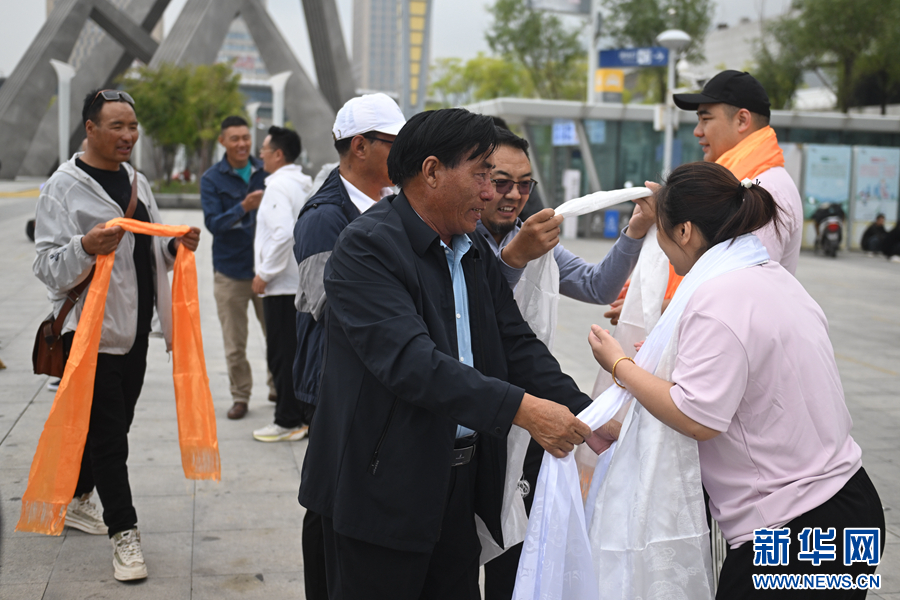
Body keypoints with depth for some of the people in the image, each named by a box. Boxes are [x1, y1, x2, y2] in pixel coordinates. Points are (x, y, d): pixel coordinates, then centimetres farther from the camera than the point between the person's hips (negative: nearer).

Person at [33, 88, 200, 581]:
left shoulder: (137, 182, 13)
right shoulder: (64, 186, -9)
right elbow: (48, 266, -13)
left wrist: (176, 247, 1)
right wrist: (86, 247, -32)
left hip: (134, 325, 7)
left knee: (109, 423, 16)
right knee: (108, 433, -4)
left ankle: (74, 501, 36)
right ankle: (123, 532, 6)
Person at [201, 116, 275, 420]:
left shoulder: (265, 172, 5)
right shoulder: (211, 179, -1)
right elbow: (213, 223, -11)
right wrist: (243, 208, -25)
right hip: (230, 270, -1)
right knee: (235, 343, 4)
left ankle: (277, 386, 26)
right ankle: (240, 396, 17)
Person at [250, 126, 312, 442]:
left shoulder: (278, 185, -14)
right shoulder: (304, 184, 14)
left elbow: (283, 233, -26)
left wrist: (264, 273, -16)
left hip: (282, 284, -9)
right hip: (304, 281, 9)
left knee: (282, 354, -2)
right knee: (300, 352, 14)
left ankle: (288, 422, 4)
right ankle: (307, 415, 21)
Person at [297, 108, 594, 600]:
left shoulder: (476, 253, 11)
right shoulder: (366, 246, -16)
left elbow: (518, 345, 7)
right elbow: (410, 360, -27)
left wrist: (581, 415, -8)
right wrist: (519, 408, -30)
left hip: (460, 483, 8)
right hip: (383, 487, -7)